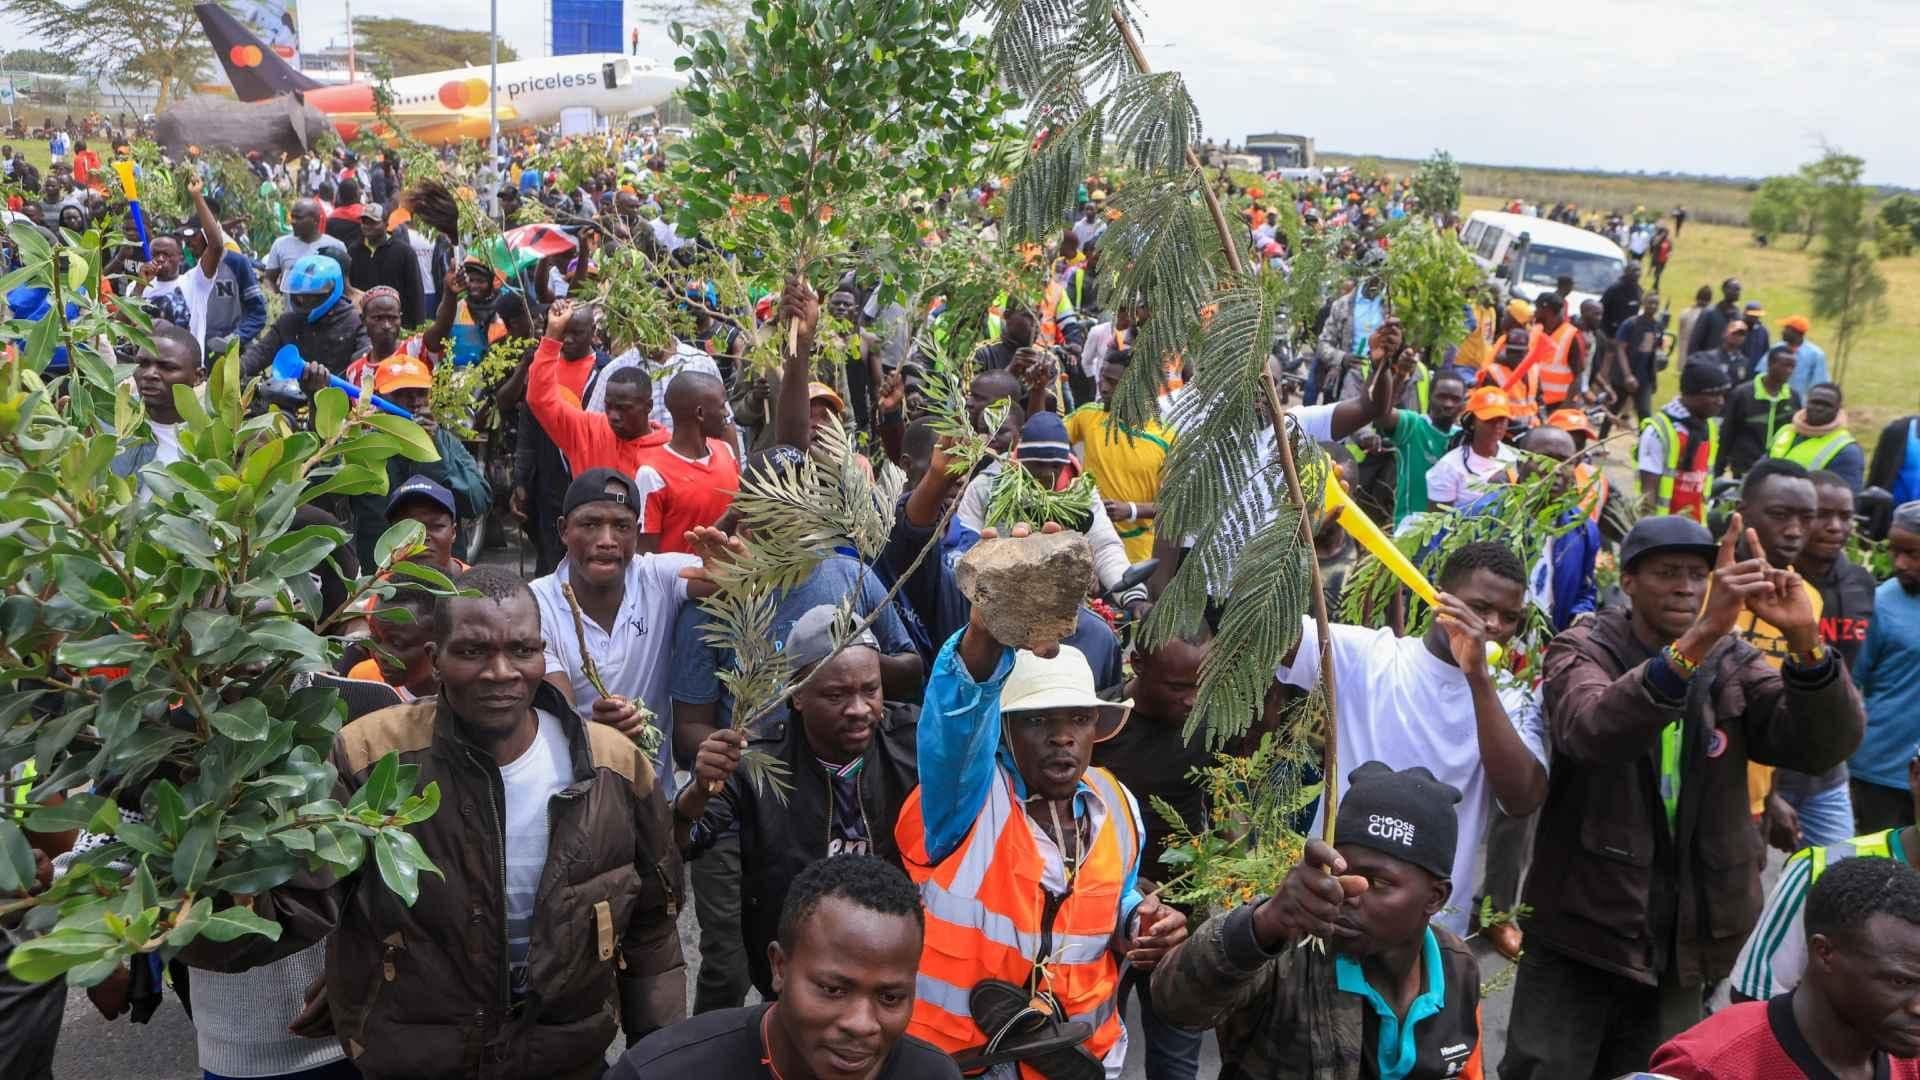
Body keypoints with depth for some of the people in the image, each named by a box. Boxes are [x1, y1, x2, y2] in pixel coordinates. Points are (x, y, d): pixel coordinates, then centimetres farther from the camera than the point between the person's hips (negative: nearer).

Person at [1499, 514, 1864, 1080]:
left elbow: (1826, 744, -11)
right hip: (1579, 931, -3)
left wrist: (1804, 640, -28)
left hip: (1684, 942, 4)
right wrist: (1699, 638, -42)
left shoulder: (1733, 665, 3)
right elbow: (1590, 731, -31)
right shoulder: (1581, 650, -8)